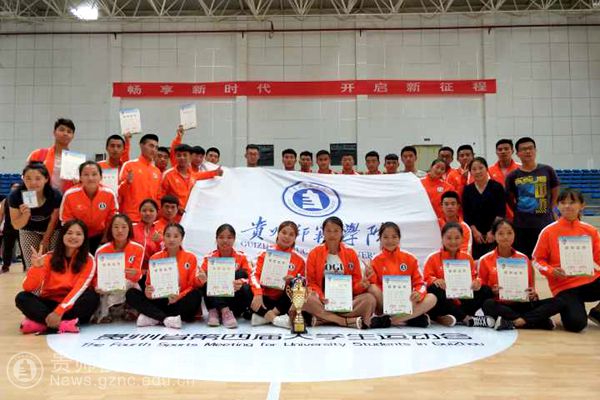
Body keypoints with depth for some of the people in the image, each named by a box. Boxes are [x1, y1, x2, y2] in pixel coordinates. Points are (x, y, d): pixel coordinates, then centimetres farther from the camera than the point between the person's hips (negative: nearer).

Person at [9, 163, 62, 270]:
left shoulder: (55, 195, -31)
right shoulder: (15, 196, -28)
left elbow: (53, 220, -13)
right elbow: (16, 226, -18)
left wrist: (45, 240, -3)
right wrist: (25, 215, -39)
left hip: (51, 231, -1)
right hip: (29, 231, 1)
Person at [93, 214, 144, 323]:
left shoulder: (138, 248, -9)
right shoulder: (101, 251, -9)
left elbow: (137, 276, -10)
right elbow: (97, 275, -4)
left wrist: (135, 275, -34)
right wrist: (98, 287, -26)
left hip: (128, 286, 1)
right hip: (107, 288, -1)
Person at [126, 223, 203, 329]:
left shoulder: (190, 258, 1)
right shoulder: (155, 258, 6)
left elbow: (193, 285, -3)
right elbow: (150, 284, 5)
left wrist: (179, 296, -22)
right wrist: (148, 292, -19)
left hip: (180, 301, -2)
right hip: (159, 301, 2)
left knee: (196, 294, -31)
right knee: (131, 294, -17)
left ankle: (154, 318, -24)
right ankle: (166, 318, -30)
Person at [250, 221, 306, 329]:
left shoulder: (299, 260, 4)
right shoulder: (265, 254, 2)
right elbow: (255, 275, -9)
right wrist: (258, 294, -29)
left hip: (283, 299, 1)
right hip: (265, 298, -1)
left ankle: (265, 316, -29)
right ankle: (275, 318, -32)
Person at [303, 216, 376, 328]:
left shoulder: (351, 254, 8)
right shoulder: (314, 253, 5)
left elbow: (356, 282, 9)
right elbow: (311, 282, 3)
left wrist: (361, 286, -15)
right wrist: (320, 296, -17)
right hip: (324, 302, -1)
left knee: (370, 299, -25)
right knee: (307, 299, -34)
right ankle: (349, 321, -28)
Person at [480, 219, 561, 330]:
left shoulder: (524, 259, 8)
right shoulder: (485, 260, 1)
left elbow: (530, 286, 15)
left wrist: (533, 294, -7)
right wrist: (491, 291, -17)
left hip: (521, 304, 3)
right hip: (500, 305, -3)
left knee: (556, 303, -18)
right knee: (488, 304, -37)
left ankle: (513, 322, -29)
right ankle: (540, 321, -28)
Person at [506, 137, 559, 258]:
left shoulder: (547, 171, 1)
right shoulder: (513, 176, 1)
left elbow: (555, 192, 12)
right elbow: (510, 199, 12)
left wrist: (548, 209, 8)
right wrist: (519, 212, 6)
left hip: (545, 224, 0)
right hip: (521, 226, 0)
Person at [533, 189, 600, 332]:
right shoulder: (549, 231, -3)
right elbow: (537, 260, 1)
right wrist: (552, 271, -17)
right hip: (564, 286, -3)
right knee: (575, 324, -26)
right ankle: (567, 306, 12)